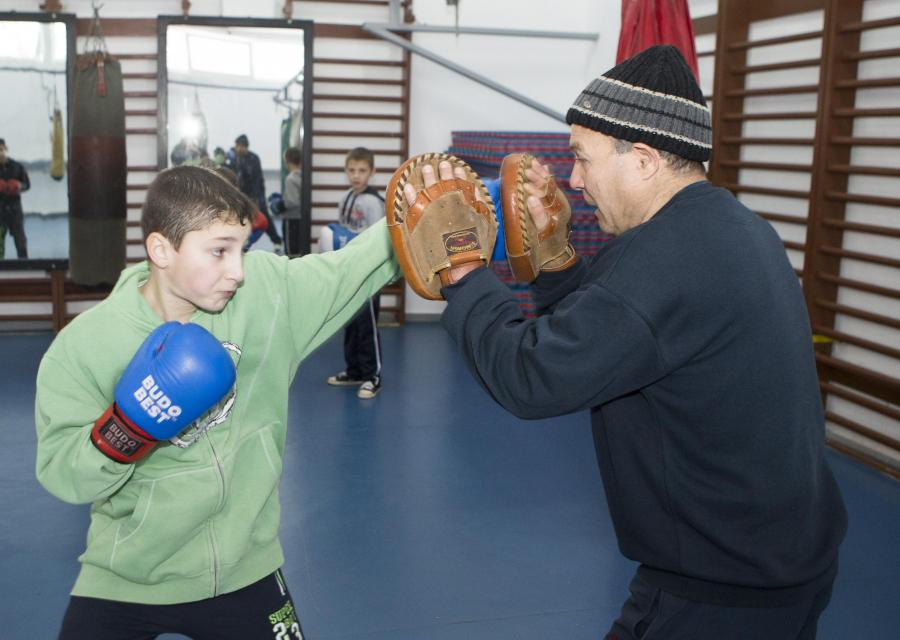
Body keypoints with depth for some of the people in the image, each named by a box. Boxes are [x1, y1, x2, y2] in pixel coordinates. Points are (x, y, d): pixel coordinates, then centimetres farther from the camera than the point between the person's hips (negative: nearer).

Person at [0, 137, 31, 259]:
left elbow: (27, 184, 8)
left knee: (19, 235, 5)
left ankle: (23, 258, 12)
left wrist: (19, 187, -13)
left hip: (14, 205, 1)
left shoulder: (17, 166, 4)